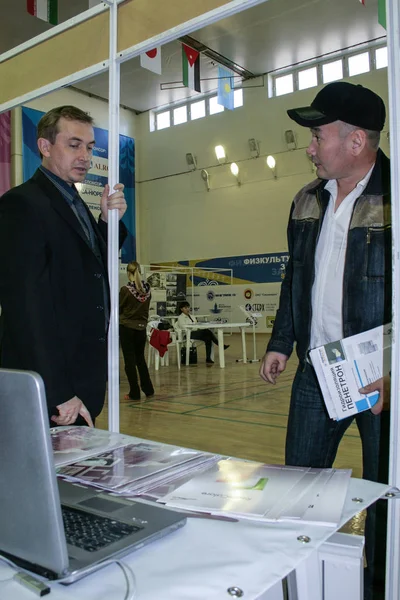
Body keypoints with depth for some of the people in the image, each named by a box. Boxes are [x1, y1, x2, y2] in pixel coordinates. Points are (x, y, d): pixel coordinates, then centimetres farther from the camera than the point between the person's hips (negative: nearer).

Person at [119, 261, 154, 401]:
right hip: (142, 327, 5)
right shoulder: (147, 289, -1)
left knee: (130, 360, 4)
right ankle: (148, 390, 21)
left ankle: (134, 393, 9)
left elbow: (119, 308, -4)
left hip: (127, 327, -5)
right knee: (140, 358, 18)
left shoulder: (125, 289, -15)